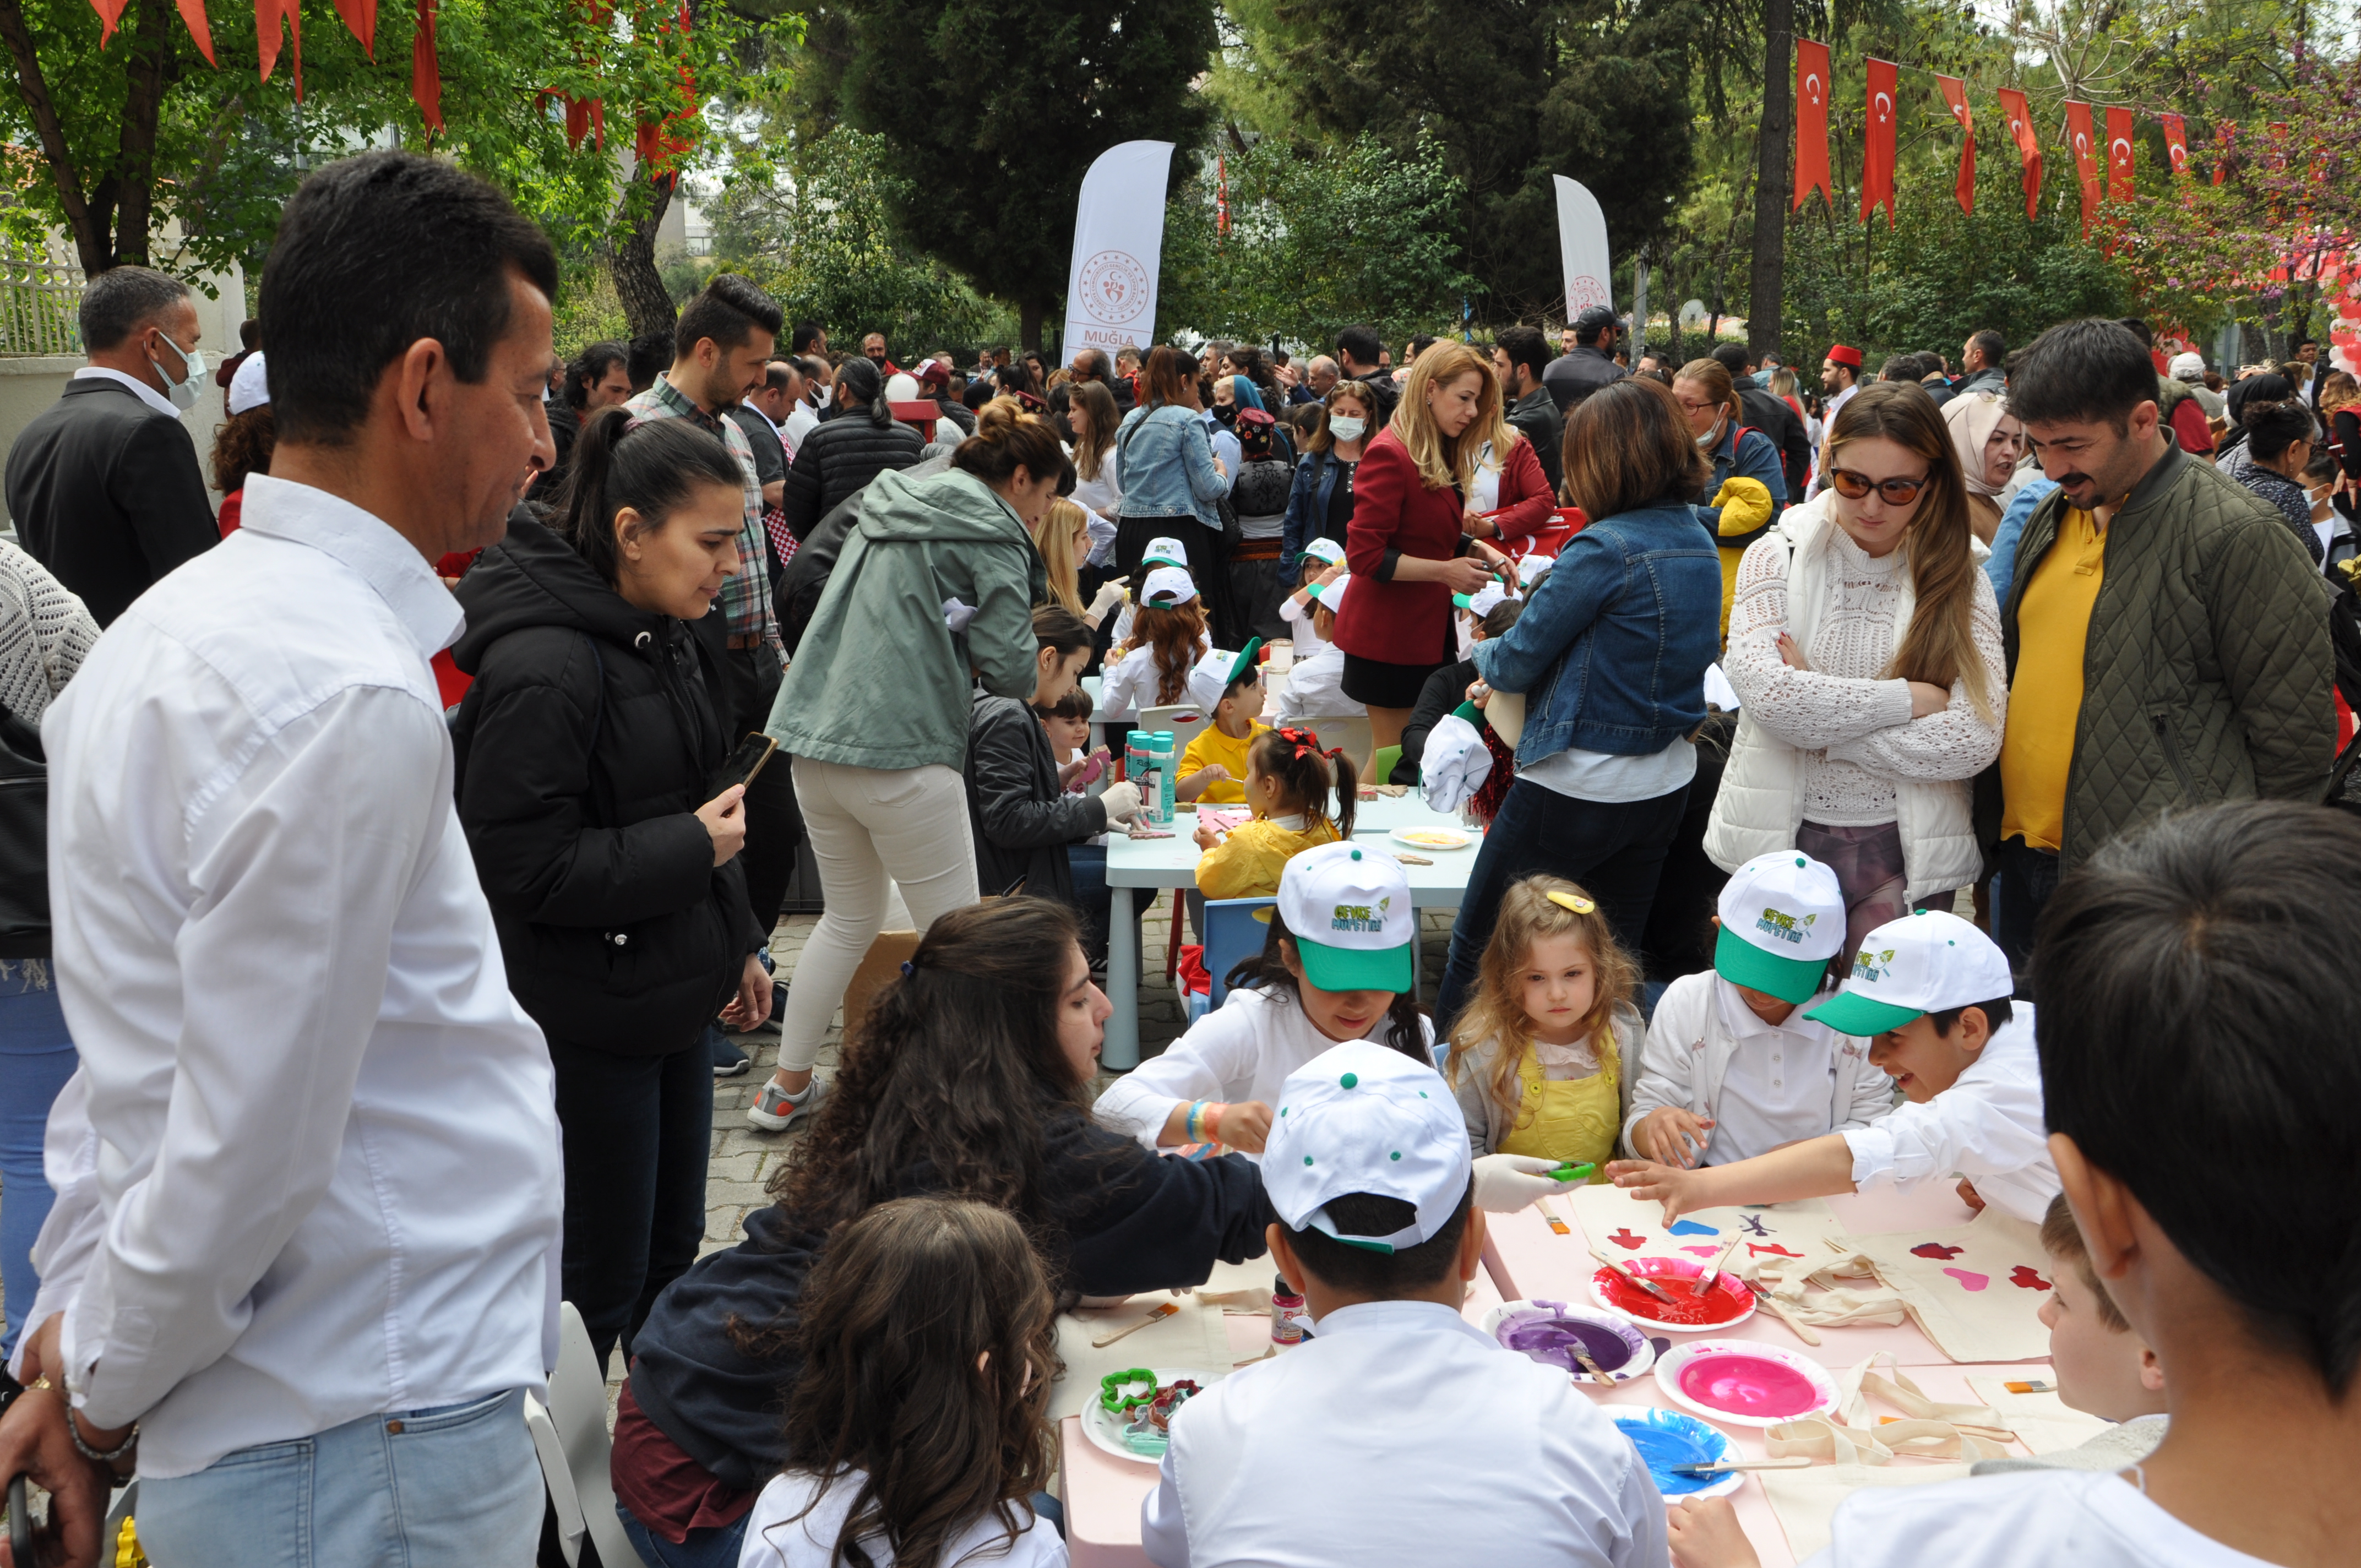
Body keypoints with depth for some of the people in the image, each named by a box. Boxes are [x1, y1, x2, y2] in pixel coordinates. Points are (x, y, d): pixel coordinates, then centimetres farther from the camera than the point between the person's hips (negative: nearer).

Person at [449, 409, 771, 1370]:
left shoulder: (661, 637, 7)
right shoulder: (543, 668, -23)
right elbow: (525, 867, -24)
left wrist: (737, 944, 19)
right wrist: (694, 848, -18)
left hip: (670, 1001, 9)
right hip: (586, 1027, -9)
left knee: (672, 1255, 20)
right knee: (598, 1284, 4)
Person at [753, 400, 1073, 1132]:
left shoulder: (887, 508, 17)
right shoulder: (991, 535, -6)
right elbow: (1008, 661, -14)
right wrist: (1044, 685, 10)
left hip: (815, 741, 8)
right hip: (902, 750, -8)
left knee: (849, 919, 21)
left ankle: (787, 1088, 27)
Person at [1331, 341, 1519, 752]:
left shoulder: (1443, 456, 13)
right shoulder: (1390, 455, -16)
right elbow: (1365, 555, -20)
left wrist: (1478, 550, 2)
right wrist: (1445, 571, -21)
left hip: (1429, 625, 9)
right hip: (1389, 633, -9)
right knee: (1395, 753, -2)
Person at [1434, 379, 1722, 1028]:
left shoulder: (1605, 548, -20)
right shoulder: (1699, 543, 4)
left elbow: (1516, 662, -13)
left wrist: (1482, 651, 10)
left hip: (1576, 787, -8)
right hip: (1665, 785, 8)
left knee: (1478, 947, 9)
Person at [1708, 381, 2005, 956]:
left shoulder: (1958, 580, 0)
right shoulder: (1778, 558, -1)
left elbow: (1975, 738, -13)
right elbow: (1763, 688, -17)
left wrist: (1815, 711, -13)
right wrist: (1910, 698, -14)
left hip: (1903, 852, 0)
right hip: (1783, 841, 0)